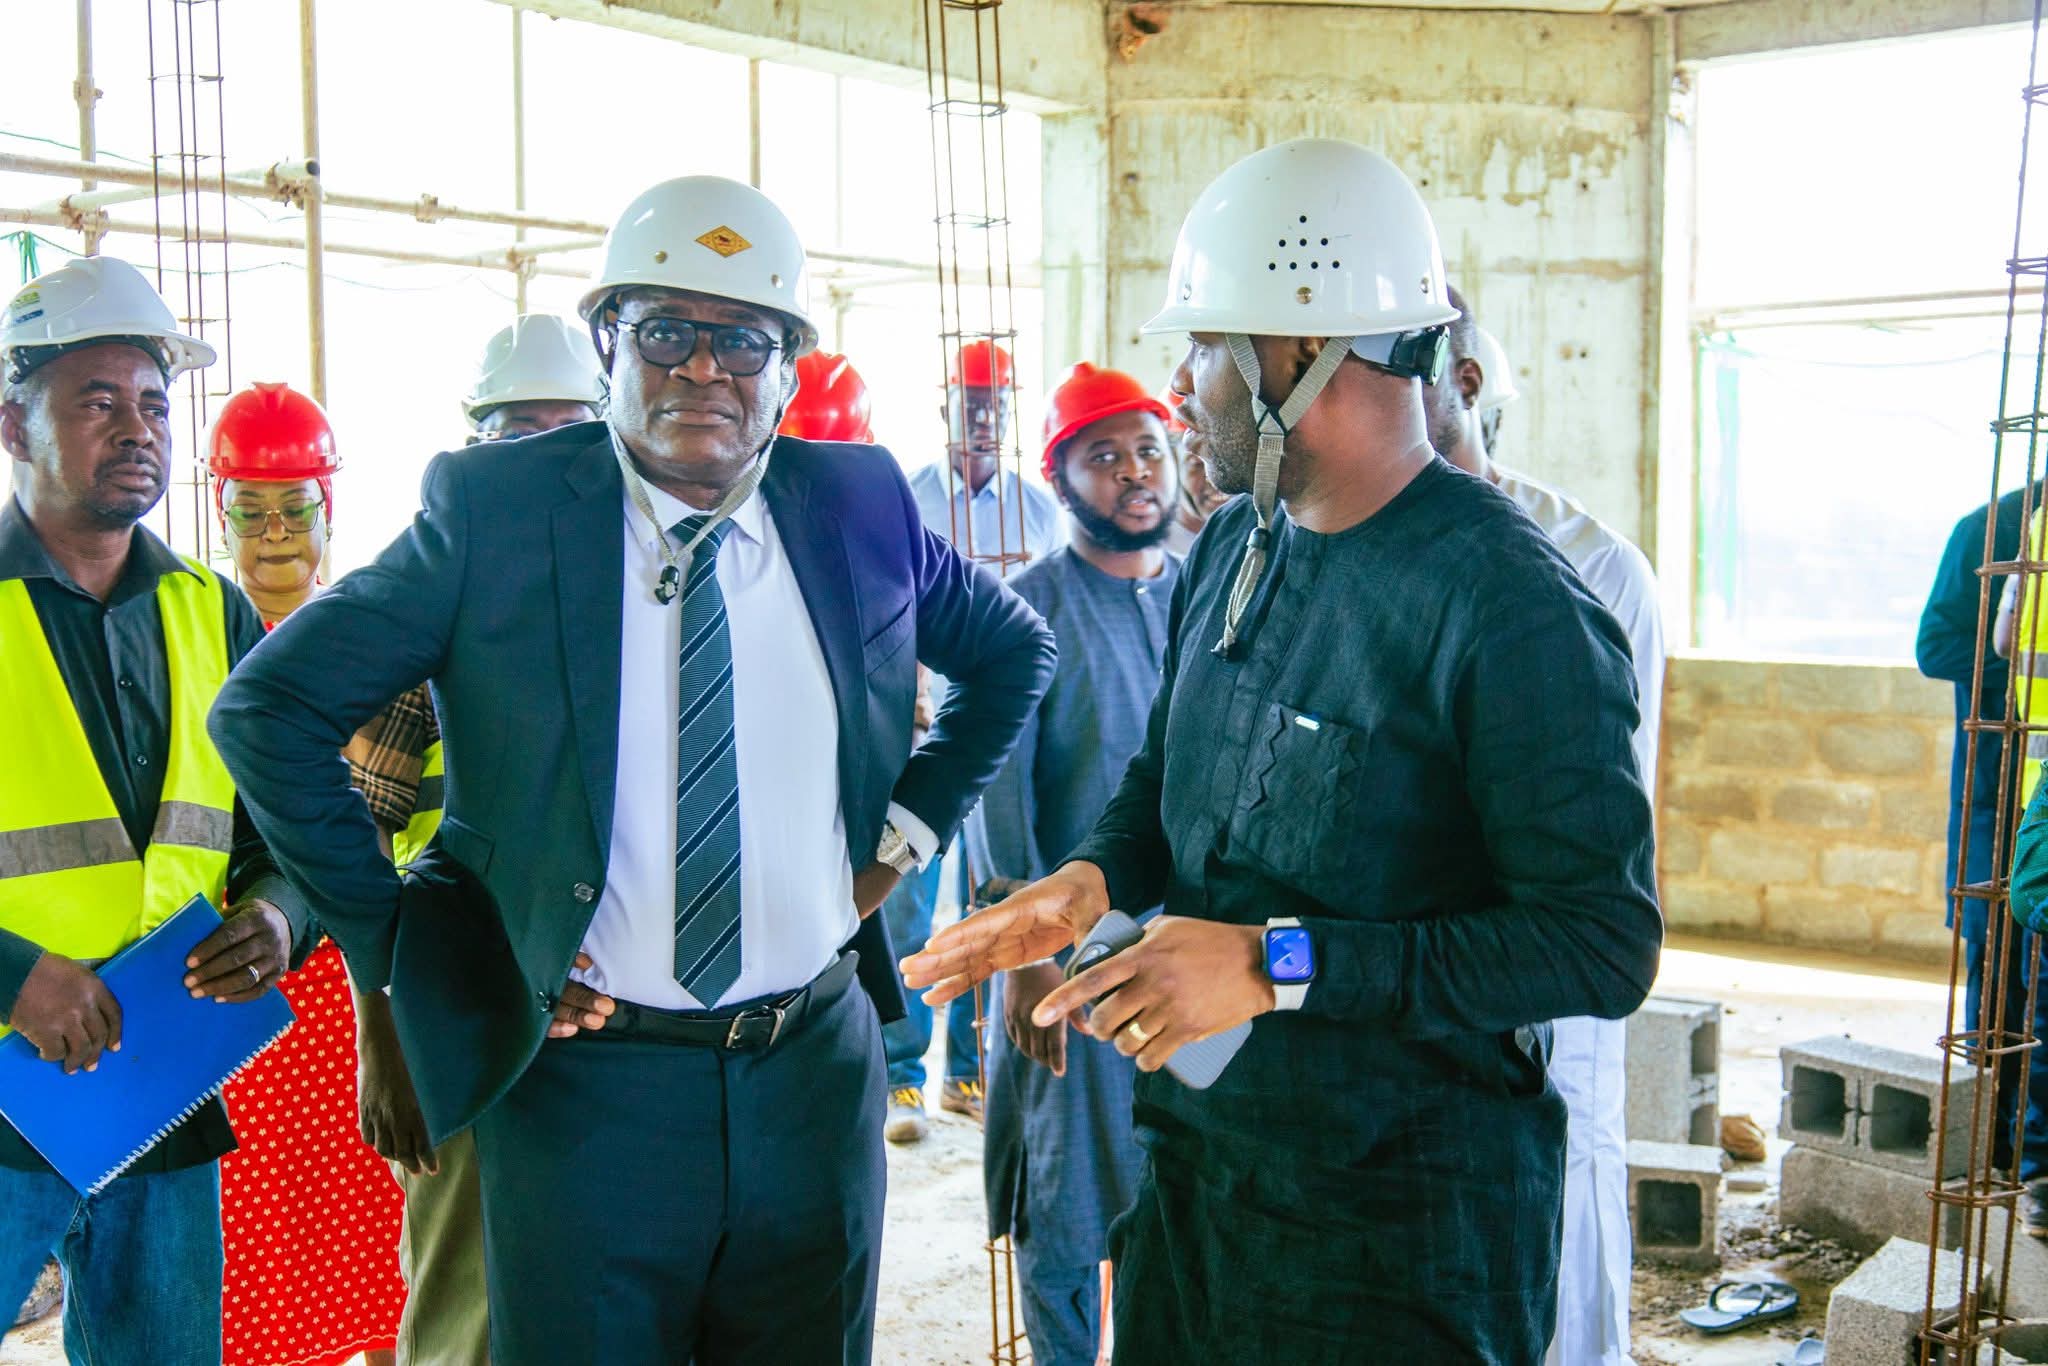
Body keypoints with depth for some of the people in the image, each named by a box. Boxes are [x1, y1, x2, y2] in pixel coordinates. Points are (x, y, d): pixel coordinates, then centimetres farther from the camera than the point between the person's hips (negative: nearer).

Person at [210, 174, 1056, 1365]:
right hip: (587, 1078, -3)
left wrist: (908, 829, 6)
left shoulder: (859, 502, 1)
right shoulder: (494, 510, -8)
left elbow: (1016, 652, 17)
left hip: (819, 1072, 3)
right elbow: (269, 710, -4)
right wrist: (395, 933, -7)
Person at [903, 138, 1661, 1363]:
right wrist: (1094, 879, -5)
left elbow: (1606, 943, -23)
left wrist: (1279, 963, -26)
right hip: (1192, 1163, 7)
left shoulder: (1510, 609, -20)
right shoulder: (1230, 553, 5)